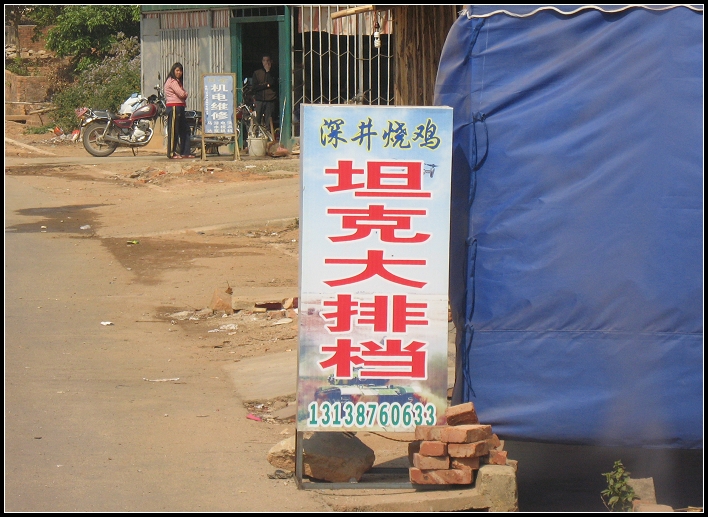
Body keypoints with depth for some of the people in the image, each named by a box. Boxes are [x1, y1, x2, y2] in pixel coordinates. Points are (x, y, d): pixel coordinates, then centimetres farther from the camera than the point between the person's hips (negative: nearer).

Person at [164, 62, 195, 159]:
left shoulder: (177, 81, 22)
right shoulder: (172, 81, -10)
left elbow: (183, 95, 17)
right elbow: (181, 94, -18)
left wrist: (184, 94, -5)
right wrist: (186, 94, 2)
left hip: (180, 107, 10)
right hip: (174, 107, -10)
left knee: (185, 130, 10)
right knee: (173, 130, -8)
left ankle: (185, 152, 13)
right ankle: (172, 153, -6)